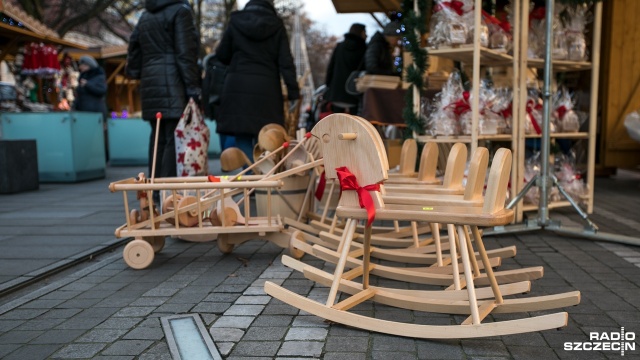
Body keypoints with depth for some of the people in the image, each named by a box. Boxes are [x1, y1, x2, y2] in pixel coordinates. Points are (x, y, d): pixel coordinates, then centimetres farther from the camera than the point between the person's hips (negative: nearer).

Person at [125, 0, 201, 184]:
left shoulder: (145, 16, 21)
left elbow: (134, 51, 19)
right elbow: (185, 53, -11)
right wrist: (193, 87, -13)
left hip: (150, 84, 8)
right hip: (174, 84, -7)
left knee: (158, 136, 11)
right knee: (175, 138, -9)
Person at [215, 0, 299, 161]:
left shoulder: (236, 22, 7)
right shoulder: (276, 25, 5)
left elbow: (222, 55, 12)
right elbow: (286, 61, -1)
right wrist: (293, 91, -1)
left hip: (238, 86, 0)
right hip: (267, 87, 0)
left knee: (243, 140, 2)